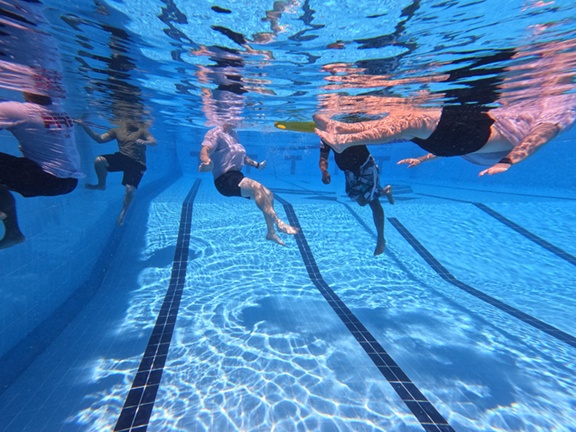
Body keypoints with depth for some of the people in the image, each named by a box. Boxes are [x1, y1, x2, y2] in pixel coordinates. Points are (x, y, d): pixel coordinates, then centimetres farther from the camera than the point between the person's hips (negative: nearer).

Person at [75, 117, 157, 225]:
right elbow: (100, 139, 4)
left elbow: (154, 142, -16)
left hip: (137, 163, -4)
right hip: (122, 157, 4)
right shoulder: (117, 130, 11)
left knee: (130, 189, -18)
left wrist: (145, 142, -38)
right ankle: (101, 185, 5)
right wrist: (85, 126, -6)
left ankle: (123, 212, 7)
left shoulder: (141, 131, 0)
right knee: (99, 160, -23)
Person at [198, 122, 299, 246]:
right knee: (256, 187, -32)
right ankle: (279, 223, -31)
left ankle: (271, 232, 5)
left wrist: (256, 164, 35)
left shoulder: (233, 134, 18)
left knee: (268, 195, -1)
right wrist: (207, 161, -47)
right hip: (224, 179, -9)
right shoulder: (215, 133, -7)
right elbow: (205, 151, -24)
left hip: (237, 176, 9)